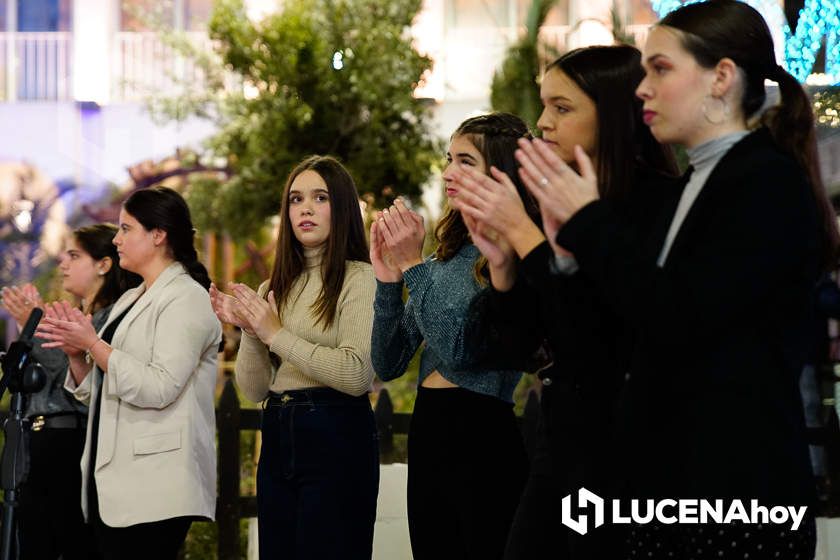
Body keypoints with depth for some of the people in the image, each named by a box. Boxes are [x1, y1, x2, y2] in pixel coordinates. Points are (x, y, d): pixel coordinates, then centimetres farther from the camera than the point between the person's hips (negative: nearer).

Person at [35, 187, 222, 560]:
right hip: (110, 479, 9)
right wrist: (75, 352, 3)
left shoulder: (186, 298, -8)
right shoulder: (129, 301, 19)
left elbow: (159, 389, -20)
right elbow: (95, 392, 21)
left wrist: (92, 344, -16)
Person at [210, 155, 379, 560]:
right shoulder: (276, 287, 15)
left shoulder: (360, 278, -4)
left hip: (336, 439, -6)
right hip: (277, 440, 6)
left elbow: (357, 375, -17)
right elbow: (254, 390, 12)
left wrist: (278, 334, -13)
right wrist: (249, 331, -5)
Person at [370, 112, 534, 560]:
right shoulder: (447, 254, 12)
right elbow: (388, 365, 10)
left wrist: (413, 266, -15)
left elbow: (459, 351, -18)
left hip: (486, 438, -7)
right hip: (426, 434, 7)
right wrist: (388, 279, -3)